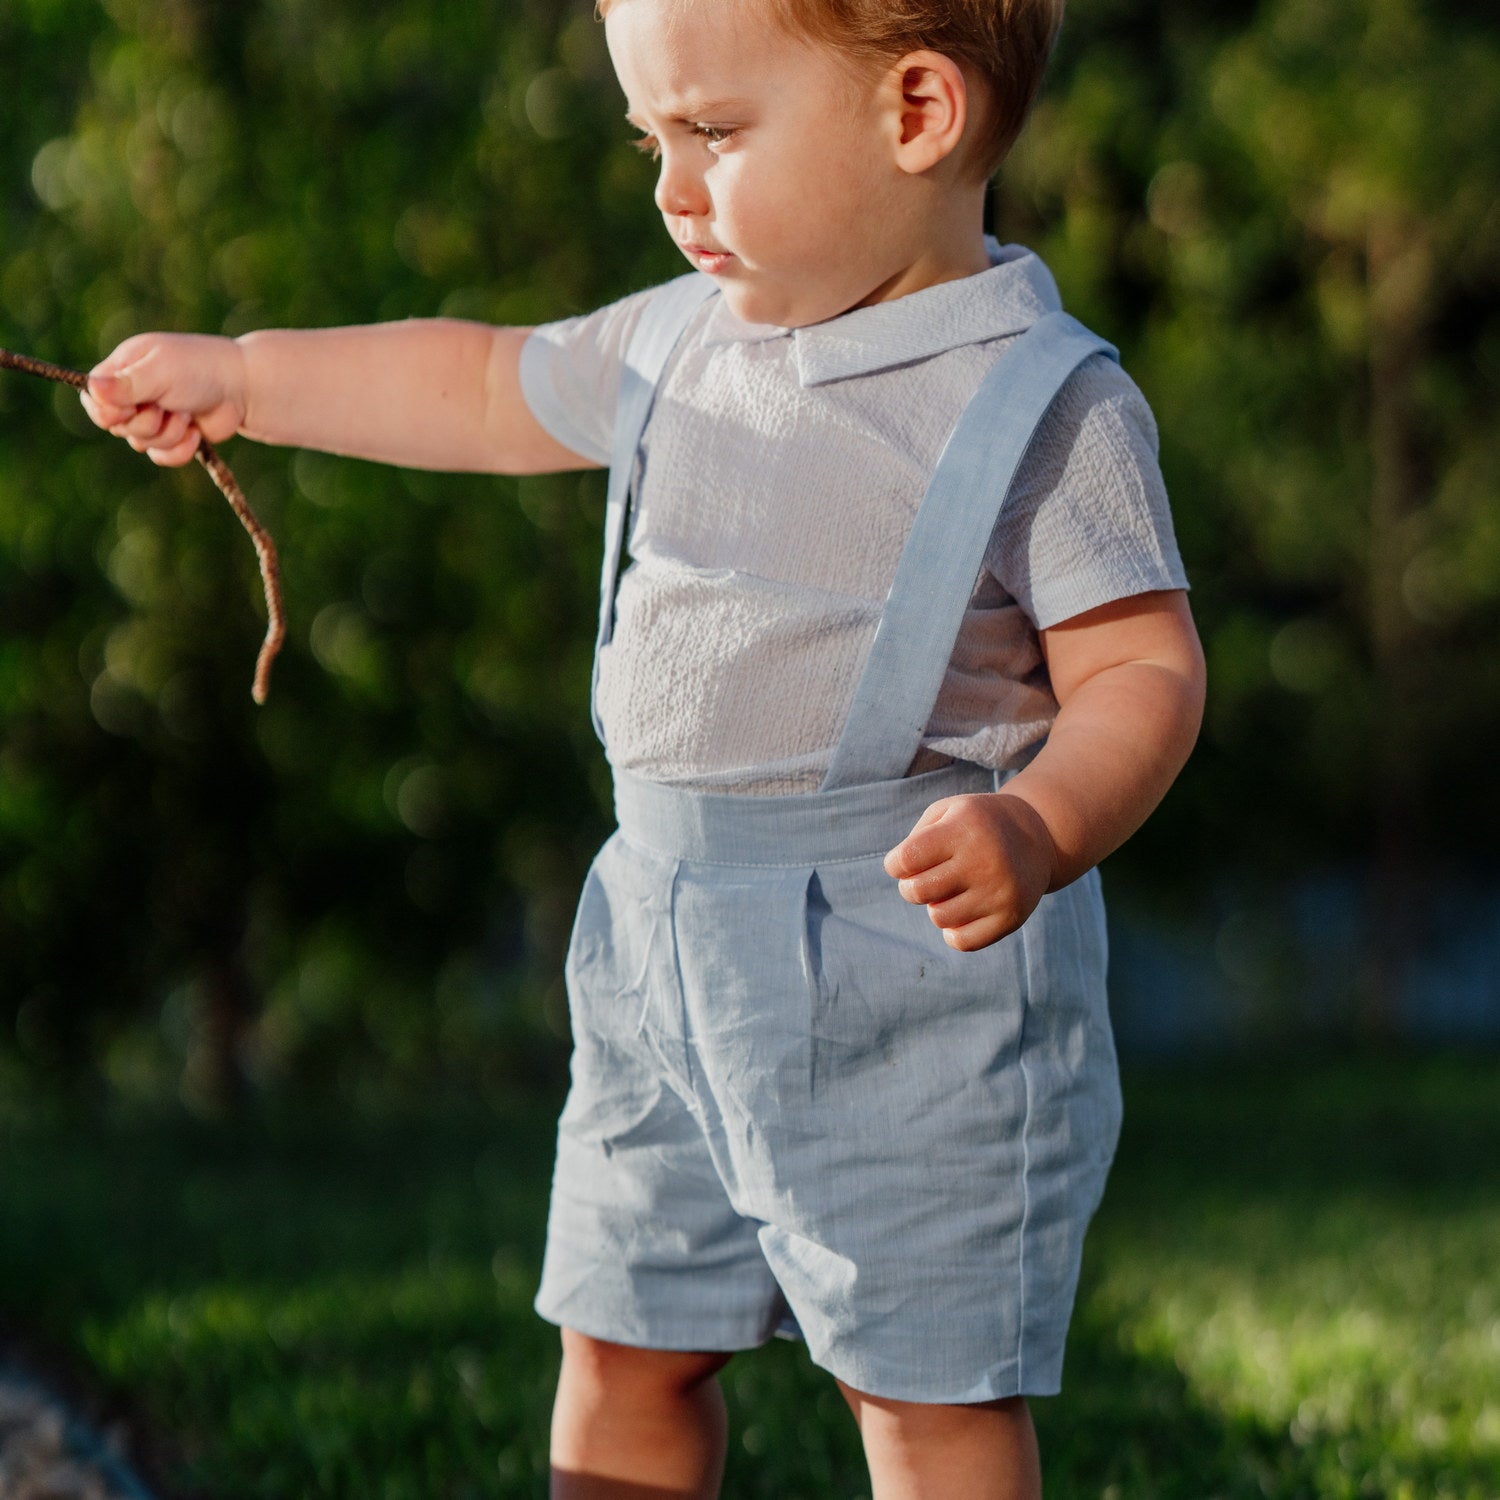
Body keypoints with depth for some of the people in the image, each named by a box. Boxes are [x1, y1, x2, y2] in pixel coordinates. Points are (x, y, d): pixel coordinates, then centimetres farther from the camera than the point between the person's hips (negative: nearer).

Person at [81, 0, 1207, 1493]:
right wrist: (243, 376, 28)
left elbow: (1145, 671, -14)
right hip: (663, 946, 7)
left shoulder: (1049, 405, -11)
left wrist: (1040, 829, -32)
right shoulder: (682, 344, 9)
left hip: (906, 965, -7)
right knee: (622, 1345, 14)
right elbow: (490, 389, 25)